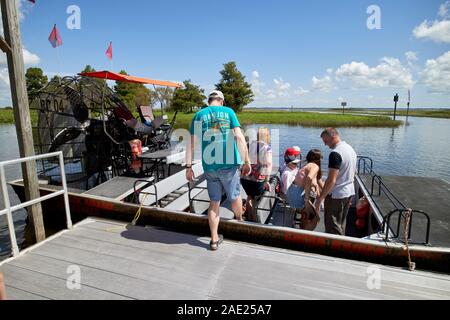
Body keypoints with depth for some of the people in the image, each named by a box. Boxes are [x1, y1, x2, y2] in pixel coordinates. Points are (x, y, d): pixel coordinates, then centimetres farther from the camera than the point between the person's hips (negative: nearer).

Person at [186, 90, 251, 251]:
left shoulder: (199, 115, 8)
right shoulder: (228, 112, 3)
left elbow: (191, 143, 1)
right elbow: (240, 137, -7)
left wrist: (188, 167, 3)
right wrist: (247, 161, -3)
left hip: (209, 165, 2)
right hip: (229, 164, -2)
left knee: (214, 202, 11)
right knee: (235, 196, 20)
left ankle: (214, 240, 18)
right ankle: (239, 220, 45)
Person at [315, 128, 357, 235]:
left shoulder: (335, 153, -21)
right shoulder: (351, 149, 9)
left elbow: (331, 180, -25)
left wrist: (320, 198, -20)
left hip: (336, 195, -9)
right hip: (350, 193, 9)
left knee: (333, 227, 2)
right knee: (341, 223, 20)